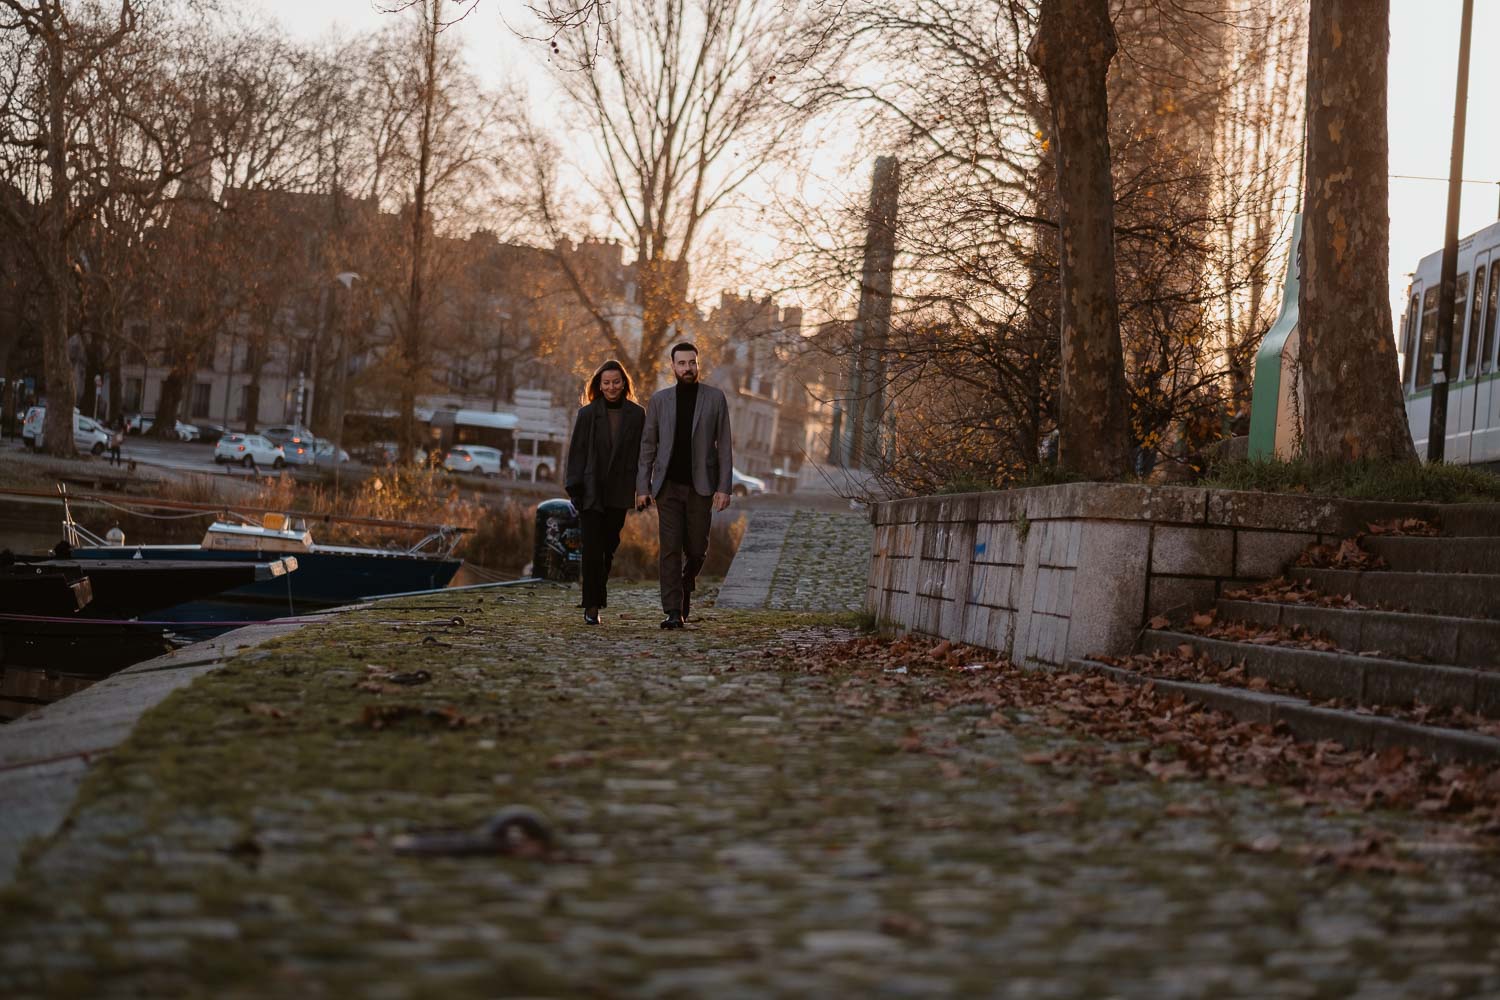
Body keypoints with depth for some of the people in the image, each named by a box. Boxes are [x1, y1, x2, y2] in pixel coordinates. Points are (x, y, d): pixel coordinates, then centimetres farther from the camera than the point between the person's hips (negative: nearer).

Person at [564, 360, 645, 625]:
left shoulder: (636, 415, 5)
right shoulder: (587, 414, 1)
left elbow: (642, 453, 6)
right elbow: (577, 452, 0)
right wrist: (574, 488, -7)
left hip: (619, 491, 2)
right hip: (591, 491, -2)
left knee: (608, 547, 8)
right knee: (592, 548, -7)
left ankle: (595, 600, 24)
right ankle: (592, 606, -5)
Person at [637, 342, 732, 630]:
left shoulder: (715, 398, 2)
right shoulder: (659, 400, 5)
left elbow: (724, 446, 1)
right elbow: (648, 445, 6)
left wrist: (724, 487, -7)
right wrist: (642, 487, -1)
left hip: (700, 486, 0)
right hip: (668, 486, 0)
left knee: (696, 549, 5)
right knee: (671, 549, -5)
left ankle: (686, 585, 36)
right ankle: (673, 612, -3)